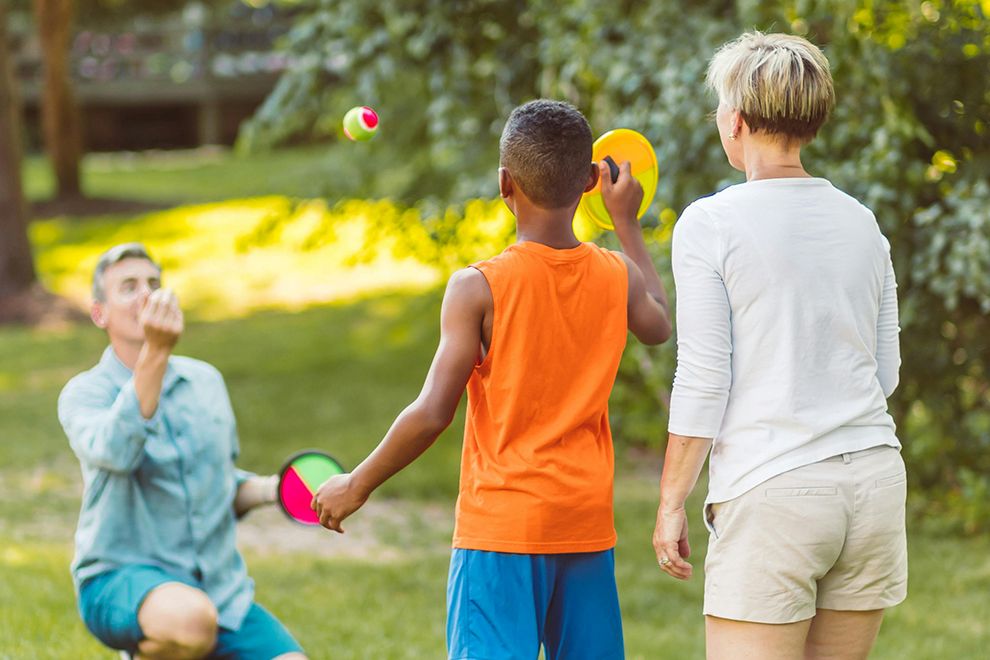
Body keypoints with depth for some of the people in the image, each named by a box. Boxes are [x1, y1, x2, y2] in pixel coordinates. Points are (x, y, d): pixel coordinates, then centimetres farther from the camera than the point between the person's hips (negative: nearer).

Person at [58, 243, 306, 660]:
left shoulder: (206, 380, 14)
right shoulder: (84, 393, -5)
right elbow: (115, 453, -28)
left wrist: (269, 489, 3)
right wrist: (155, 352, -36)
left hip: (219, 589, 6)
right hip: (119, 579, -5)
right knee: (192, 618, -39)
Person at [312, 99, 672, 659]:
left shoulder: (479, 288, -11)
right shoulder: (617, 276, 2)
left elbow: (433, 413, -13)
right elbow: (659, 325, 26)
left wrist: (357, 486, 0)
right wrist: (627, 221, 32)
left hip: (501, 525, -4)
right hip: (587, 524, 5)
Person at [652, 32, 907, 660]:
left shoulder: (710, 224, -6)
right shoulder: (862, 223, 10)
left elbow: (702, 382, -8)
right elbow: (886, 372, 15)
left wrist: (671, 504, -2)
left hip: (771, 495, -5)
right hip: (874, 479, 6)